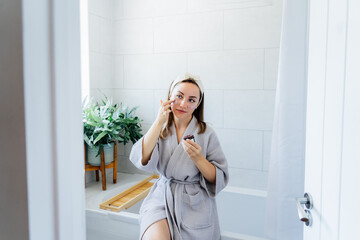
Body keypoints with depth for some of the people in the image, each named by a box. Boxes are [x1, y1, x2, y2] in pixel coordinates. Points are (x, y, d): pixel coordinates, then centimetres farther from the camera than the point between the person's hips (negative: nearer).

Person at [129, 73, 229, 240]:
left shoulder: (207, 134, -3)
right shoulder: (161, 129, 3)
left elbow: (219, 179, -2)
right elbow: (141, 160, -13)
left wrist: (198, 159, -20)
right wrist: (159, 122, -14)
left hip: (195, 205, 0)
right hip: (162, 197, 1)